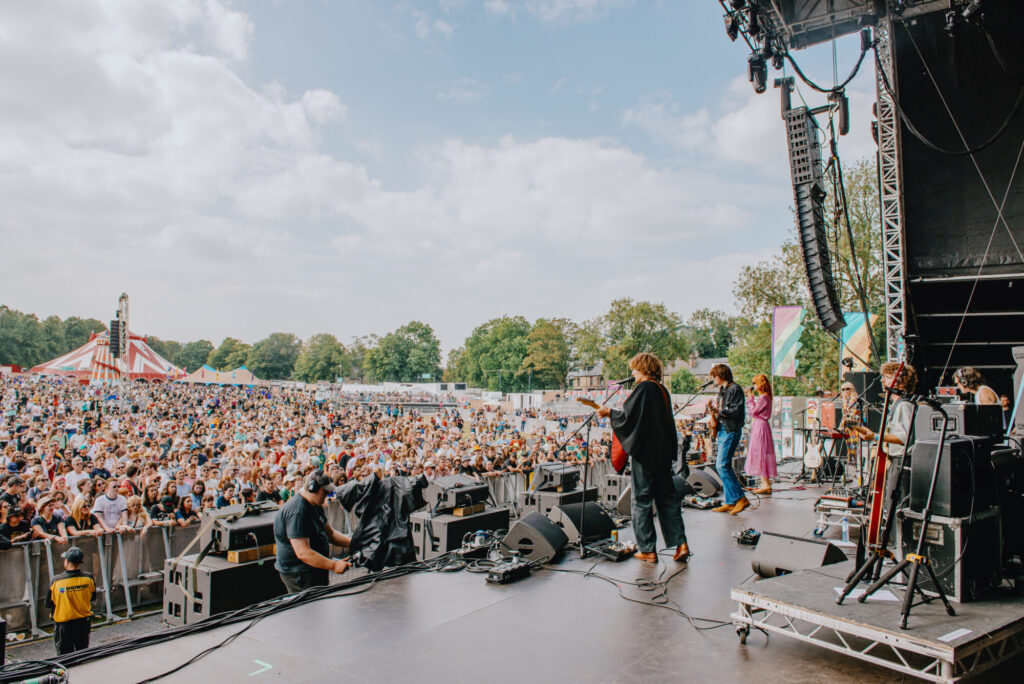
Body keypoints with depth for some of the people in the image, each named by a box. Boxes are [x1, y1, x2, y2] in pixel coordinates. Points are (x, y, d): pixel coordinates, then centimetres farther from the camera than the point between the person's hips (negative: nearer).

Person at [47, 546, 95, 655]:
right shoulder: (88, 578, -12)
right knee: (83, 653, 20)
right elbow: (92, 597, 4)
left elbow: (48, 603, -5)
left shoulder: (56, 581, -17)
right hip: (83, 622, 2)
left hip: (63, 622, -2)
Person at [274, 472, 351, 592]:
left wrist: (354, 542, 3)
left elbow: (330, 534, 19)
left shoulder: (316, 506, 11)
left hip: (316, 572, 10)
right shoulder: (297, 512, -23)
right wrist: (334, 565, -26)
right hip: (299, 574, -10)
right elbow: (303, 553, -28)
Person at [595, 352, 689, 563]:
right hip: (663, 453, 8)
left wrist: (609, 412, 1)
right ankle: (680, 543, 8)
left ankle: (648, 550, 7)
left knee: (642, 500, 2)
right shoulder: (662, 390, 11)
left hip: (644, 452, -8)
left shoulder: (643, 388, -14)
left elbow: (628, 416, -16)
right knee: (668, 498, 13)